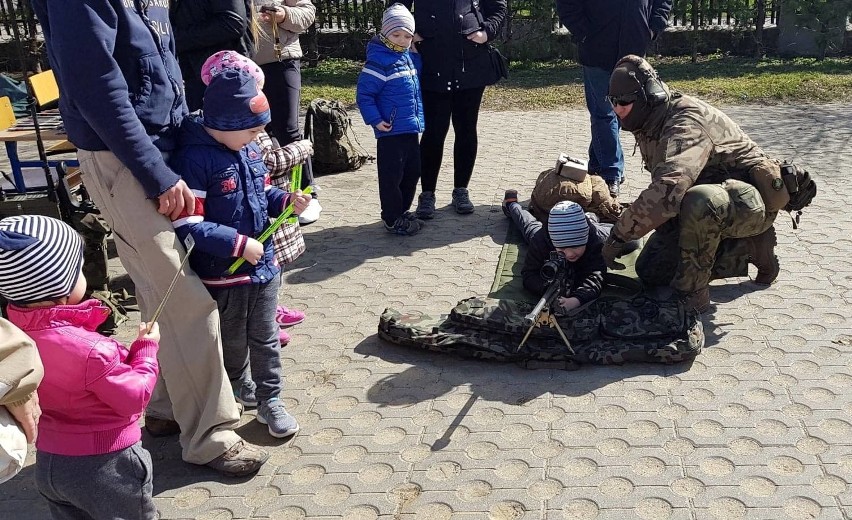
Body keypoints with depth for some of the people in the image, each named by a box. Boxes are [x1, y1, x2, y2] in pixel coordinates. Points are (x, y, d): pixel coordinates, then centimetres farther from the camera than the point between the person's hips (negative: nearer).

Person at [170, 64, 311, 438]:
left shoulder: (249, 149, 0)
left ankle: (270, 401, 28)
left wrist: (287, 201, -5)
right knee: (232, 342, 16)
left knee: (266, 337, 14)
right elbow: (186, 226, -26)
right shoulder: (194, 159, -23)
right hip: (223, 273, -6)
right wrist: (239, 244, -27)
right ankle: (238, 388, 41)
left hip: (263, 263, 6)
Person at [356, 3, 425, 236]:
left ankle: (403, 211, 31)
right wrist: (375, 120, -21)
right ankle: (392, 219, 10)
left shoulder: (410, 57, 10)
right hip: (391, 131, -8)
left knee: (412, 172, 16)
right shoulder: (379, 60, -14)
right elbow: (364, 94, -15)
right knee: (391, 176, 0)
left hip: (411, 129, 8)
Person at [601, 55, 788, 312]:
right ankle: (747, 250, 10)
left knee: (699, 202, -42)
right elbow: (663, 186, 13)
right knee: (650, 271, 2)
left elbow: (668, 188, -43)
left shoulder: (687, 120, -28)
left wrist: (618, 235, -38)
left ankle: (691, 294, -21)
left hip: (751, 200, -9)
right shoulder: (648, 125, 2)